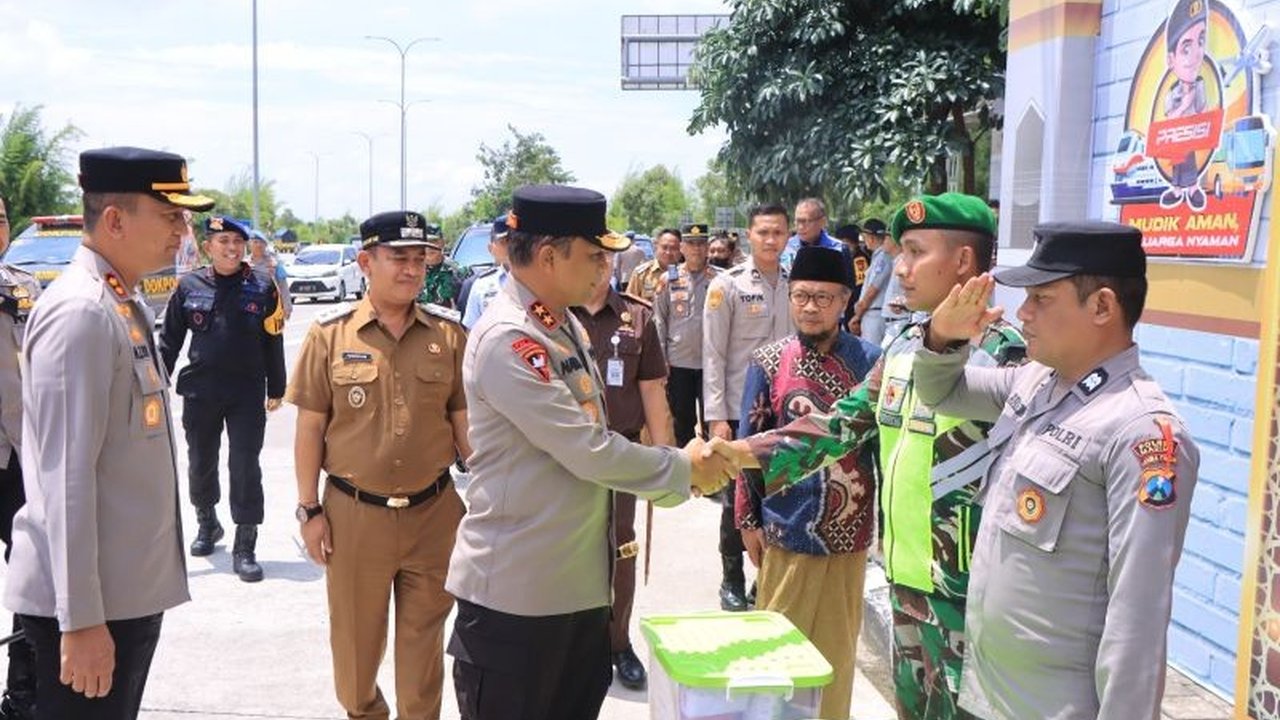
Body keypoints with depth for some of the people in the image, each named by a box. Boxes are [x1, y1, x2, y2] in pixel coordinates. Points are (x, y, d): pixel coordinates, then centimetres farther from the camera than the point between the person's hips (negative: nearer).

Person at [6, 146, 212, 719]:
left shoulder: (126, 303, 9)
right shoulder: (79, 312, -19)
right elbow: (67, 478, -22)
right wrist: (81, 620, -21)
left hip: (134, 588, 9)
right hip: (89, 604, -9)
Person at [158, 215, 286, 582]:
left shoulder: (262, 286, -1)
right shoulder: (189, 286, 2)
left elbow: (273, 341, 4)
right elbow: (170, 339, 7)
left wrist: (276, 390, 6)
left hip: (248, 392, -2)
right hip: (199, 391, 2)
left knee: (245, 466, -3)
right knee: (200, 462, 16)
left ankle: (245, 545, 5)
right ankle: (206, 523, 39)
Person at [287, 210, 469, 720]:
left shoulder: (448, 333, -1)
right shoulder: (330, 334, -5)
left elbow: (466, 423, 3)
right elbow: (310, 427, -1)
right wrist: (309, 509, -2)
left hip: (433, 512, 1)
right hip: (353, 512, 0)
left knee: (424, 642, 13)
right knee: (355, 637, 15)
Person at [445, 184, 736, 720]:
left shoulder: (565, 323, 9)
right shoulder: (506, 339, -22)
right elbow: (590, 451, -22)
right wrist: (685, 469, -9)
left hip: (579, 578, 9)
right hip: (515, 589, -9)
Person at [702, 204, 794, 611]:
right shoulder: (727, 285, -5)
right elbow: (713, 356, -6)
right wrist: (717, 417, -11)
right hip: (740, 410, -3)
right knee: (737, 498, 7)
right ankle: (732, 580, 22)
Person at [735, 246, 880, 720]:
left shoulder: (870, 360, -4)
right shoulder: (768, 362, -3)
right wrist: (748, 521, 2)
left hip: (849, 527, 0)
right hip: (787, 527, 0)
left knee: (837, 641, 13)